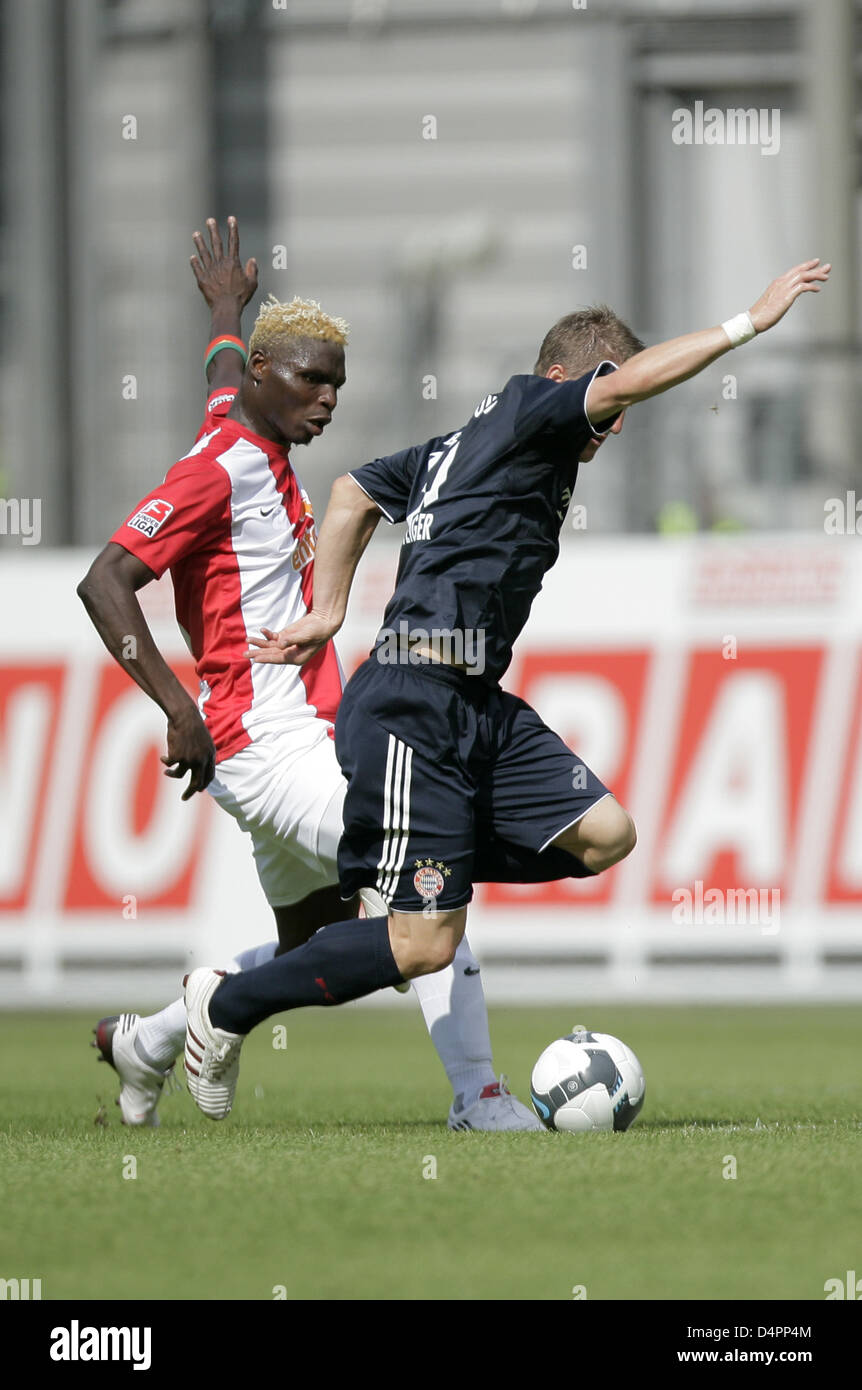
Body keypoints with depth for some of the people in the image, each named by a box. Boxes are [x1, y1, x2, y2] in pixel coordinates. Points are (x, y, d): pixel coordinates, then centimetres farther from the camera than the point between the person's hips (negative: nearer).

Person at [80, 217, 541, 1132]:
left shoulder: (261, 449, 13)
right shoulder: (218, 468, -14)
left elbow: (222, 371, 39)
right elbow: (104, 582, -22)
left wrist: (227, 309, 62)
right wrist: (179, 708, -27)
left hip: (294, 740, 10)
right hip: (265, 745, -10)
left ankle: (144, 1044, 30)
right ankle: (478, 1099, -17)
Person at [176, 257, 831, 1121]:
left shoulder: (468, 442, 20)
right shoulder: (525, 411, -6)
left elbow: (354, 493, 28)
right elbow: (629, 379, -20)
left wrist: (327, 613, 28)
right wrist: (749, 322, -16)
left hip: (479, 709, 10)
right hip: (413, 710, -10)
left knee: (605, 835, -4)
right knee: (424, 945, -10)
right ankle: (228, 1005, 5)